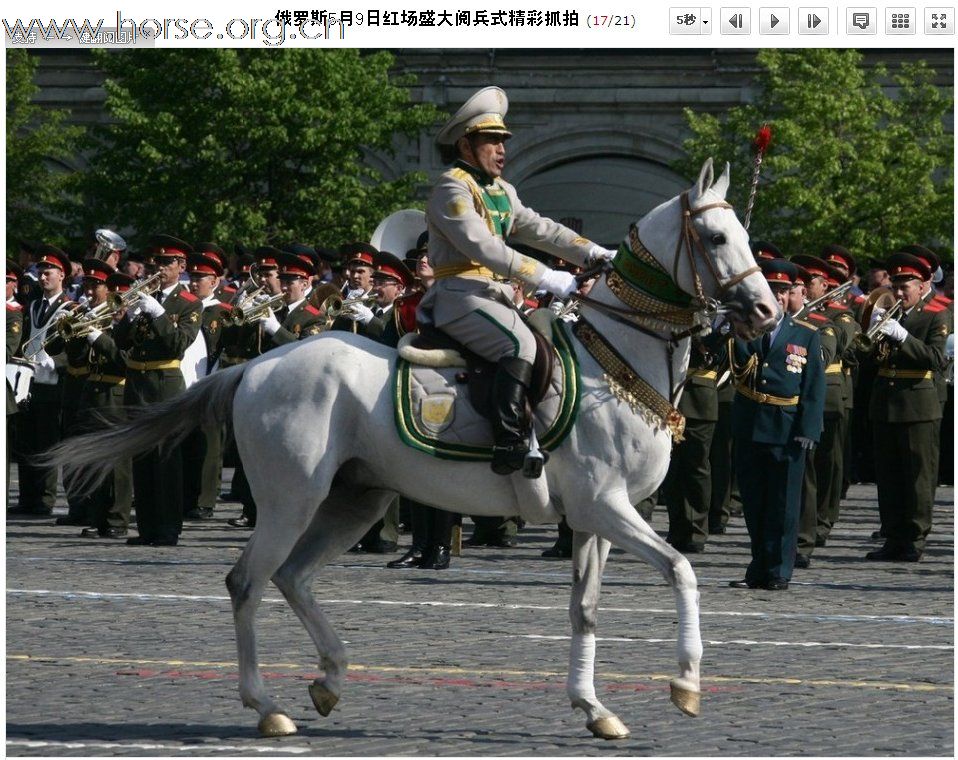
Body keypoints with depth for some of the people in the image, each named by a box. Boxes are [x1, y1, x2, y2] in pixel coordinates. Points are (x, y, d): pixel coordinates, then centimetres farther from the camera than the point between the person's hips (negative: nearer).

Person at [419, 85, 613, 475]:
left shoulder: (502, 192, 22)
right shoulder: (452, 190, -9)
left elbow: (540, 229, 15)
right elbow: (484, 248, -19)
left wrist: (594, 253, 1)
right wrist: (546, 278, -22)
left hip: (496, 295, 10)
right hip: (460, 294, -10)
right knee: (520, 343, -29)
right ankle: (510, 444, -38)